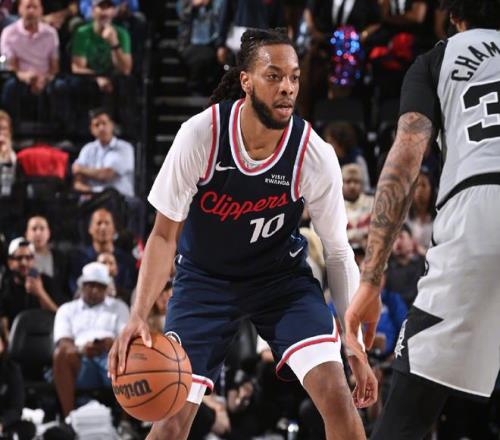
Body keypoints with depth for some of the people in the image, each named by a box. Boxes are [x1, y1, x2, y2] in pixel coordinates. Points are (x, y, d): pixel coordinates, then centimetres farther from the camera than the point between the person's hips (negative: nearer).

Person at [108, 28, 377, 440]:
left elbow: (338, 253, -8)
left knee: (337, 396, -19)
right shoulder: (200, 135, -24)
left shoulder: (315, 156, -21)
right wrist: (138, 316, -27)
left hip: (282, 275, 0)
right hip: (205, 277, 0)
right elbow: (165, 234, -14)